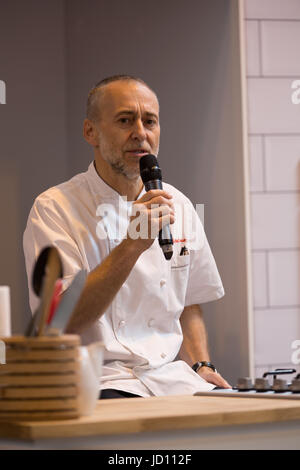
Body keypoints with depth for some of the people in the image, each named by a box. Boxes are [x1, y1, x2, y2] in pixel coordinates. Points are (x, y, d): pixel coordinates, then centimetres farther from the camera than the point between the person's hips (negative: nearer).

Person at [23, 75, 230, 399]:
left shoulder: (178, 206, 14)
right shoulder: (53, 209, -4)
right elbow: (61, 322, -16)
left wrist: (201, 367, 5)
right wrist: (133, 244, -22)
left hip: (171, 375, 6)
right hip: (102, 381, -6)